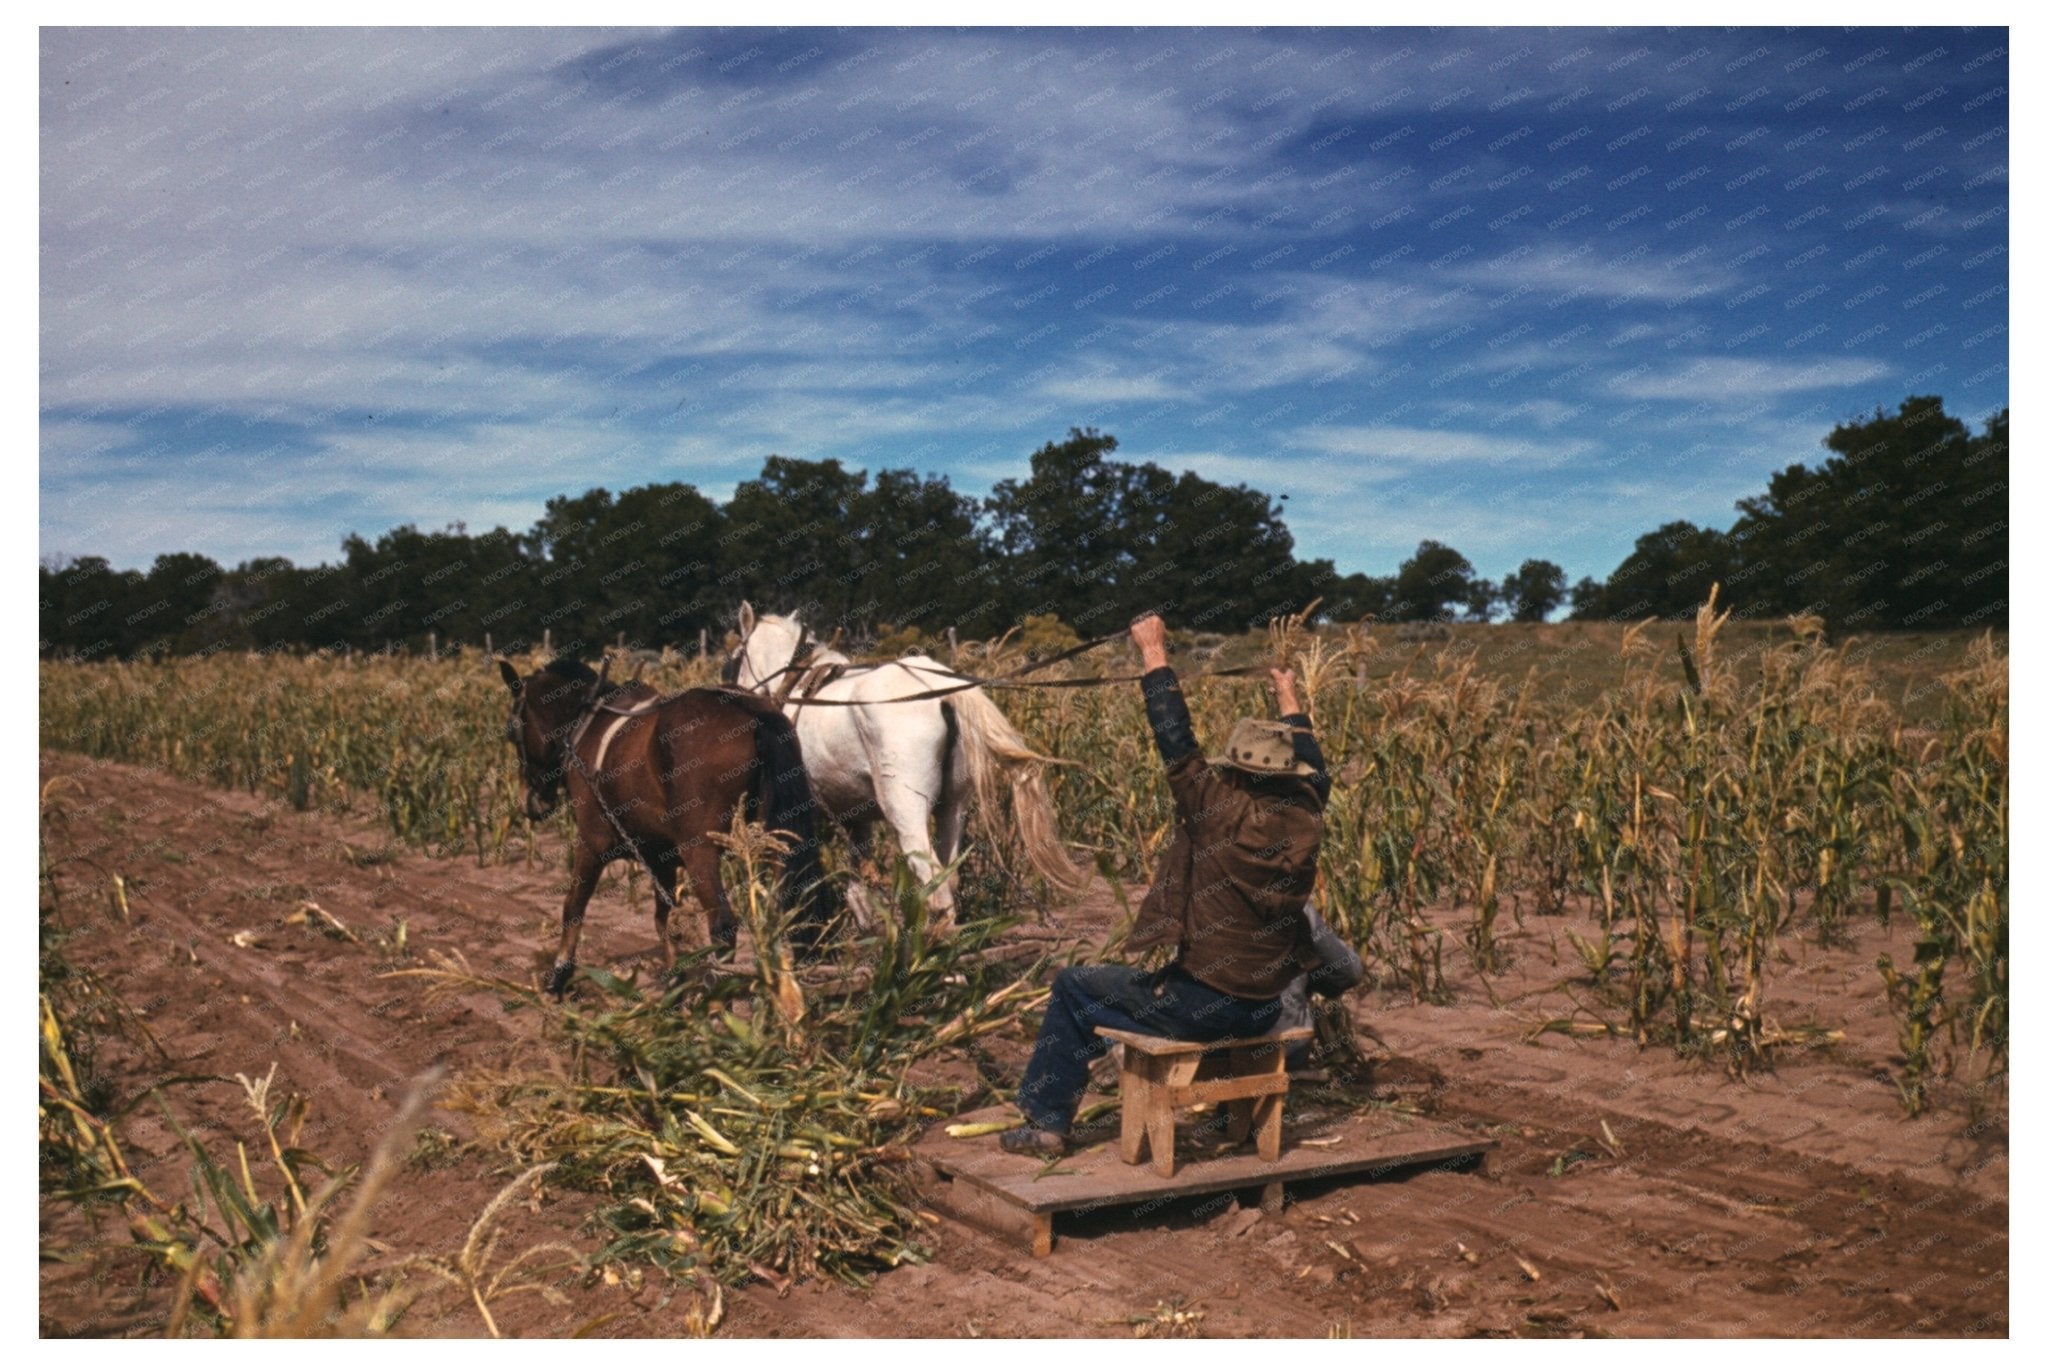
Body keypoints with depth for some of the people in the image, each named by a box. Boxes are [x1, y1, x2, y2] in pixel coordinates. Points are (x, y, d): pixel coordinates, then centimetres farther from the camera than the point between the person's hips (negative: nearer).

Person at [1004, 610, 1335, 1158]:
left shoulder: (1221, 814, -18)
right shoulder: (1303, 822, -4)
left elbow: (1176, 741, -11)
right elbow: (1313, 771, 18)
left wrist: (1154, 652, -2)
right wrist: (1290, 702, 32)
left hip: (1199, 1007, -6)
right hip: (1264, 1014, 6)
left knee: (1073, 988, 13)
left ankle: (1048, 1122, 17)